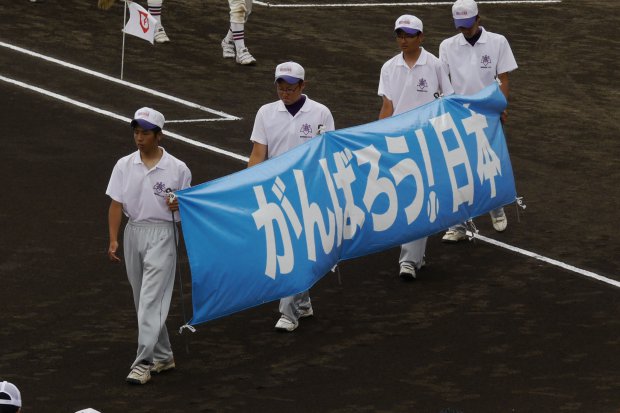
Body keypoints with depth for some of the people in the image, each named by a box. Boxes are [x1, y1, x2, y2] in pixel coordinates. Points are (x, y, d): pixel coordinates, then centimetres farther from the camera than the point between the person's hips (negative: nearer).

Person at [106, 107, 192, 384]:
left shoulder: (177, 169, -4)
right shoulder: (124, 166, 3)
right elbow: (116, 205, 3)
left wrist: (179, 205, -17)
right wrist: (113, 240, -5)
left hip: (162, 235, -5)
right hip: (133, 233, 5)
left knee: (151, 301, -12)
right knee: (143, 301, 12)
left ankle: (143, 363, -13)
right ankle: (163, 356, 25)